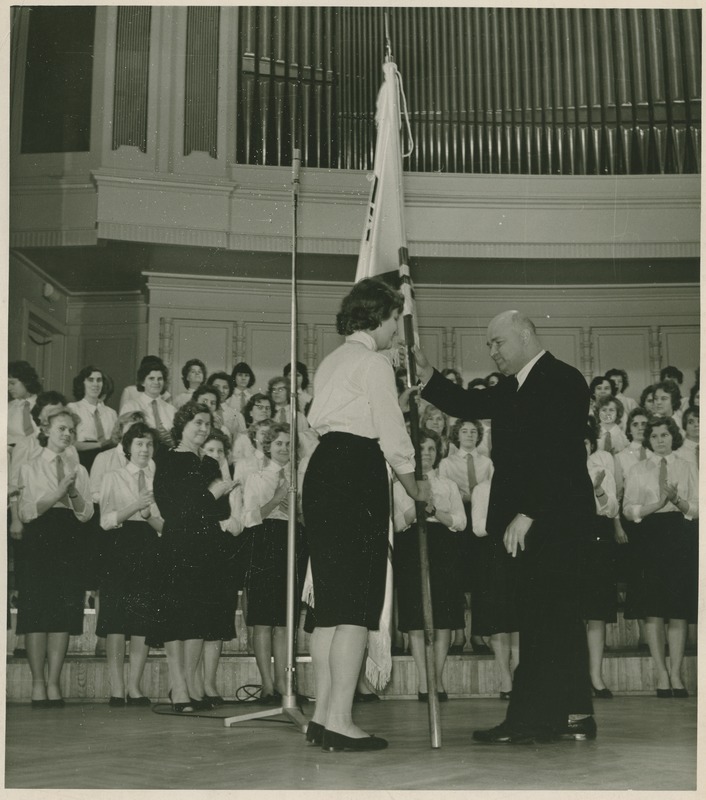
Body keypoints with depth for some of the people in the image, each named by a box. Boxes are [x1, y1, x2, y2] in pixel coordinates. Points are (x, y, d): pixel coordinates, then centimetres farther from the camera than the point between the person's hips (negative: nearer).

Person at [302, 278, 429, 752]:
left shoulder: (332, 362, 21)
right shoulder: (374, 363, -6)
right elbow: (391, 432, -7)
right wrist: (414, 485, 7)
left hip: (323, 469, 9)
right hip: (358, 474, -9)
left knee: (330, 601, 11)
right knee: (357, 604, -6)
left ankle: (323, 714, 14)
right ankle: (340, 720, -5)